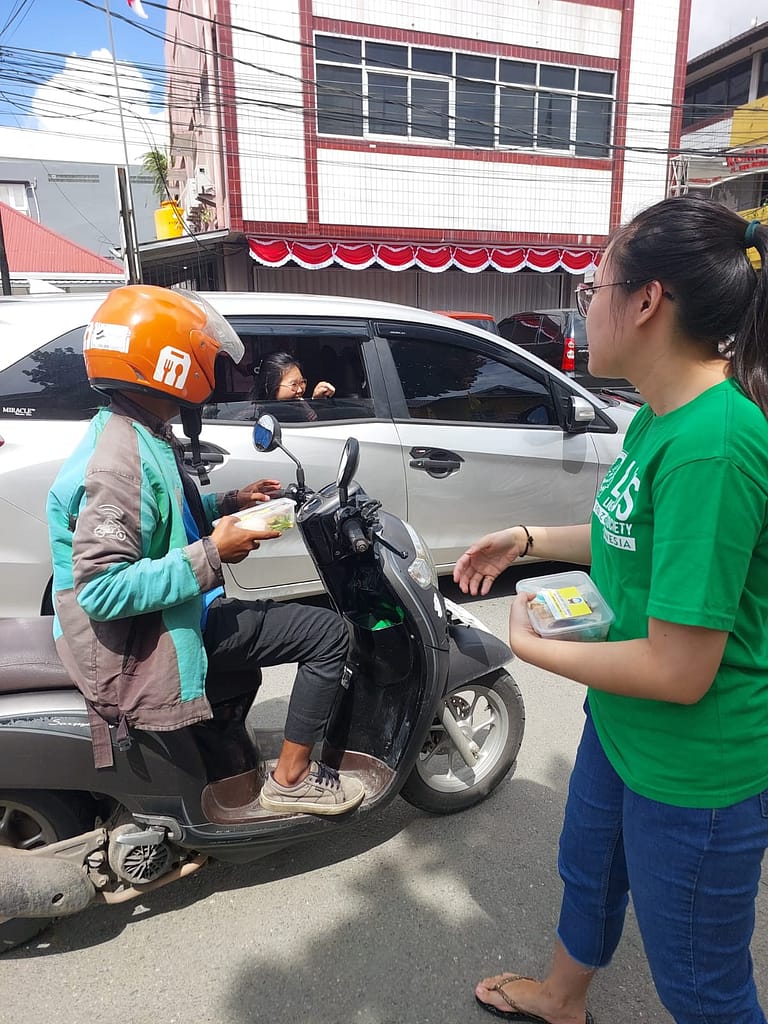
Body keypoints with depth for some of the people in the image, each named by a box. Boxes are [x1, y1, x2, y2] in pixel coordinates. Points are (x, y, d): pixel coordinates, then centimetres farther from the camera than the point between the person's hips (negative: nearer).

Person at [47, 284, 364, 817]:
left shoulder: (141, 434, 5)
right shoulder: (121, 460, -27)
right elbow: (101, 587, -31)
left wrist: (228, 503, 8)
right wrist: (211, 553, -28)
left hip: (179, 612, 10)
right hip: (153, 639, -10)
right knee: (328, 634, -10)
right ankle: (291, 779, 4)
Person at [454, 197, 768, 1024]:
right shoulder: (661, 417, -2)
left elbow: (679, 671, -30)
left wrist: (533, 646, -16)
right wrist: (528, 540, 7)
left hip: (694, 767, -9)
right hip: (620, 727, 9)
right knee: (589, 872, 32)